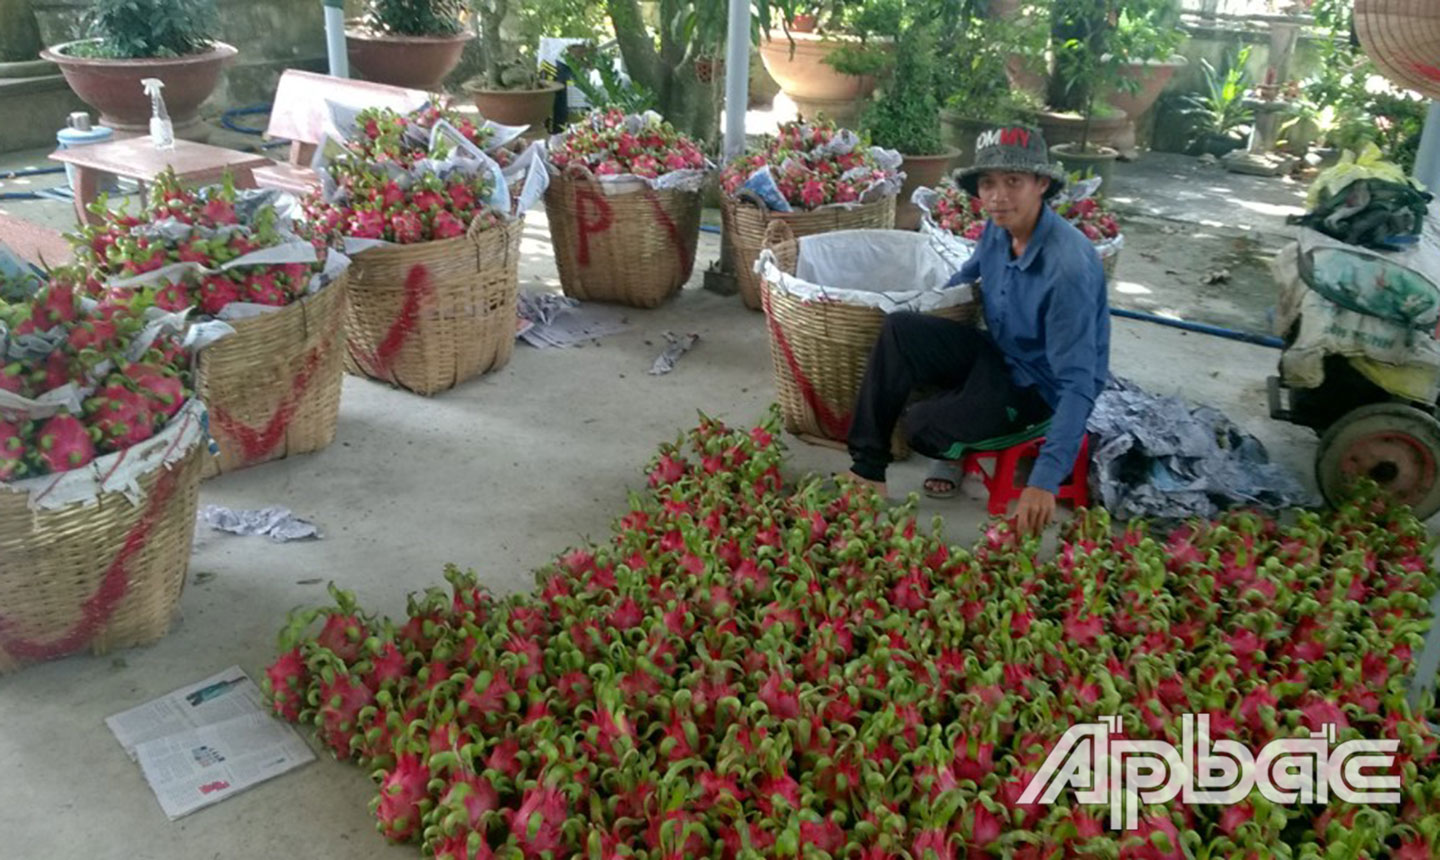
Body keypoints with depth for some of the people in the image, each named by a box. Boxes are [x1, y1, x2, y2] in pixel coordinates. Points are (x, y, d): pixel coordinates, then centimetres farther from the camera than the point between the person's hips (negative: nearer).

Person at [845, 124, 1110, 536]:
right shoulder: (997, 229, -8)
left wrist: (1045, 482, -39)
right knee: (898, 330, -12)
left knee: (924, 428, -23)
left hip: (1041, 388, -7)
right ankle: (867, 468, -9)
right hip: (997, 351, 7)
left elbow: (1078, 385, -33)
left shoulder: (1068, 267, -31)